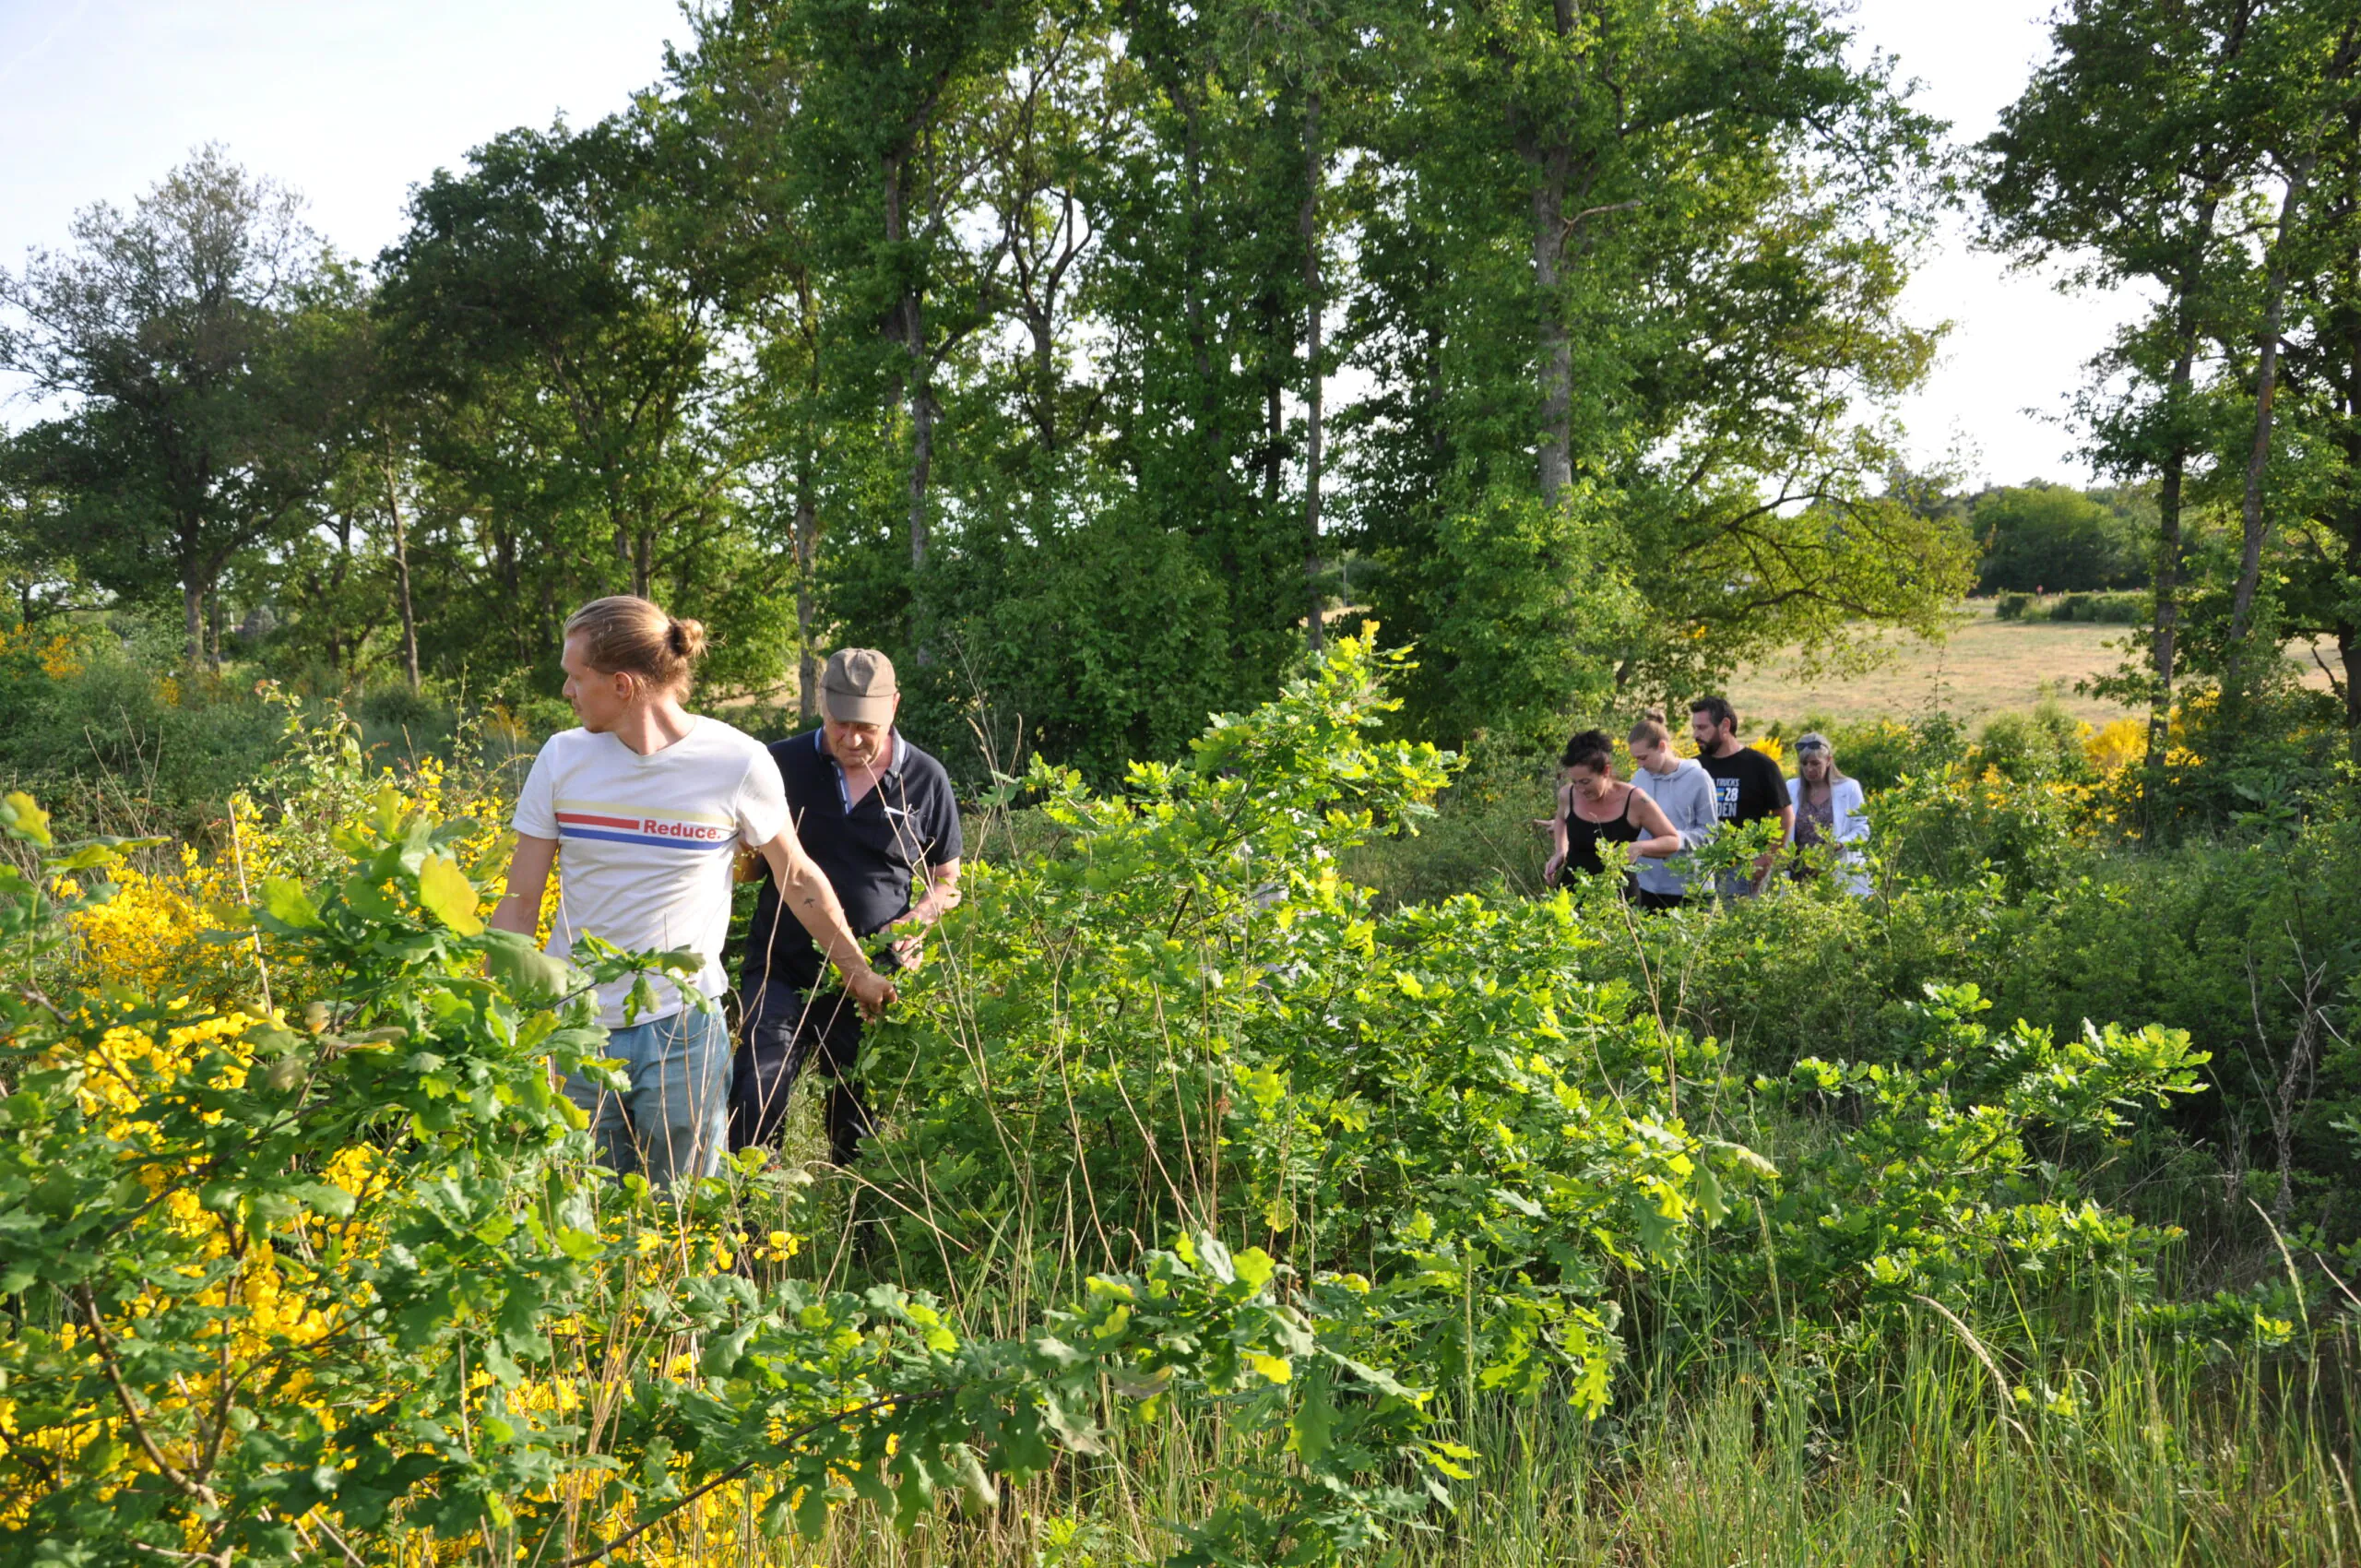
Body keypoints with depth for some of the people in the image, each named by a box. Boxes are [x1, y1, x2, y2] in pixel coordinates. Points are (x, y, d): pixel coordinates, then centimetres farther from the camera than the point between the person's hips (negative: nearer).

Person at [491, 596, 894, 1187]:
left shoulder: (738, 762, -9)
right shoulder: (562, 757, -1)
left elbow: (799, 879, 5)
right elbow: (520, 901, 4)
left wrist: (859, 972, 13)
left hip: (683, 1032, -2)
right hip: (572, 1027, 2)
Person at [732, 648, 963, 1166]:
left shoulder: (925, 779, 1)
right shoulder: (781, 764, -1)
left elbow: (947, 879, 12)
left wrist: (917, 920, -8)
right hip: (782, 970, -1)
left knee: (859, 1129, 12)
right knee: (755, 1104, -16)